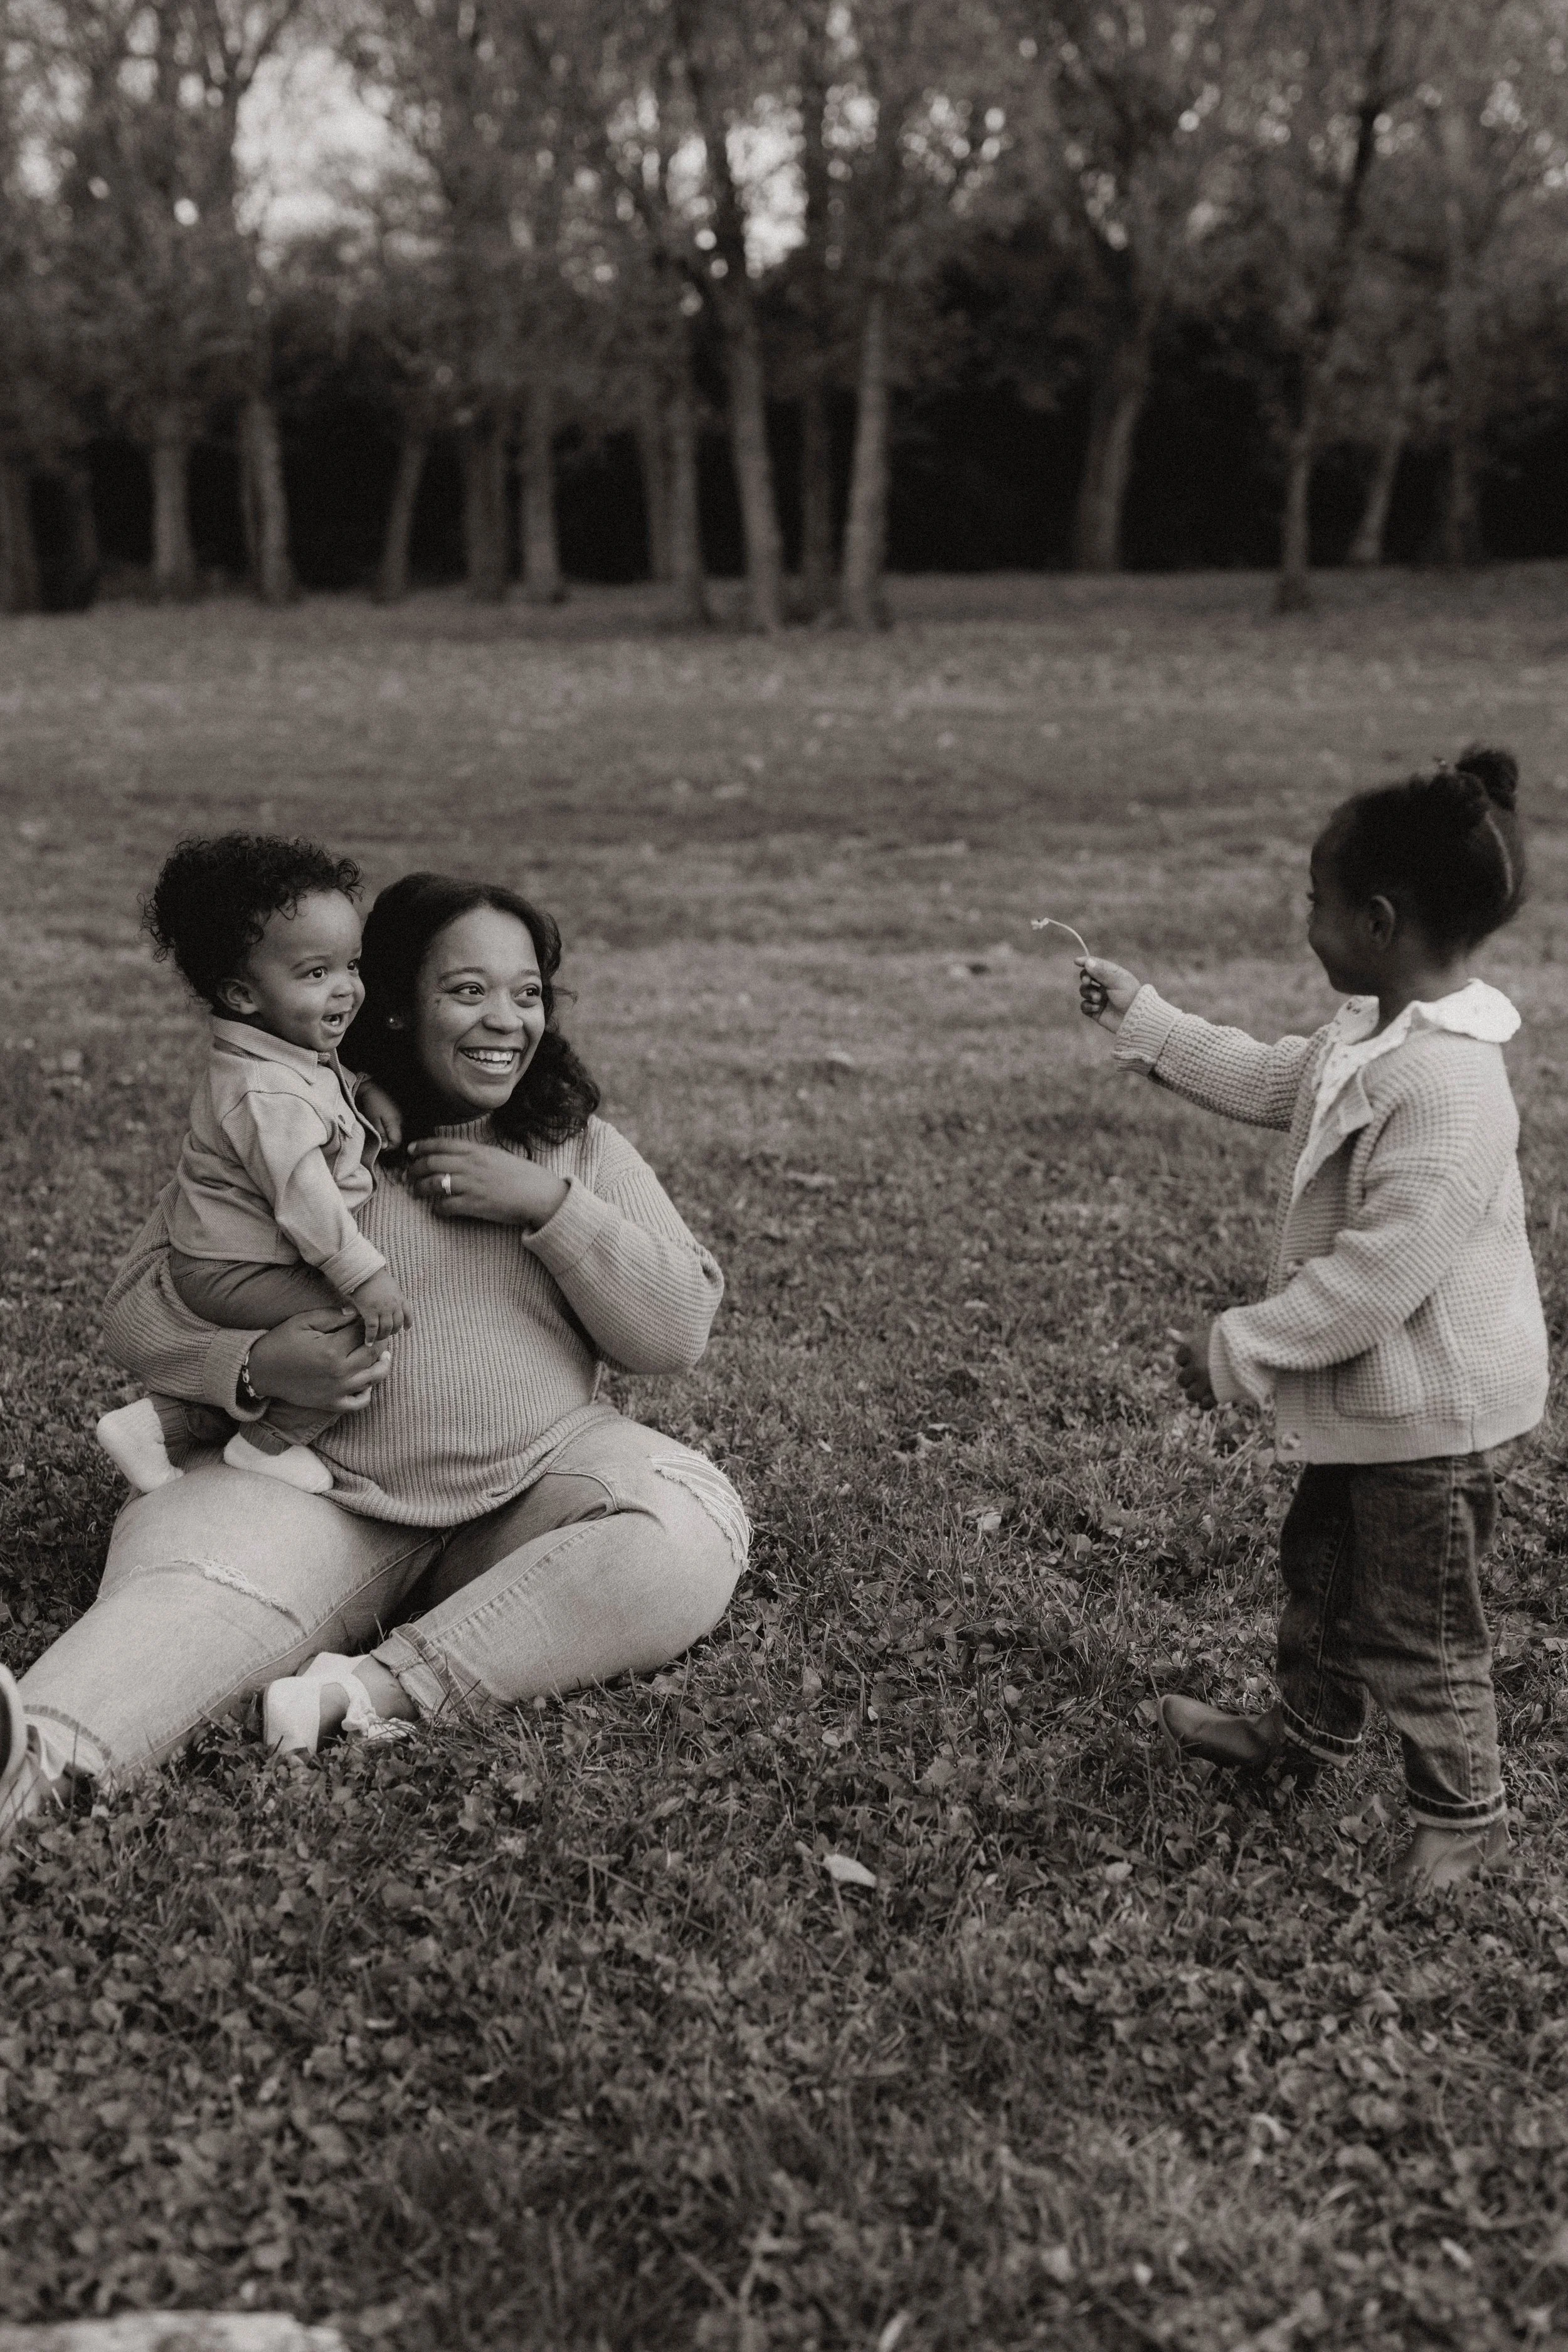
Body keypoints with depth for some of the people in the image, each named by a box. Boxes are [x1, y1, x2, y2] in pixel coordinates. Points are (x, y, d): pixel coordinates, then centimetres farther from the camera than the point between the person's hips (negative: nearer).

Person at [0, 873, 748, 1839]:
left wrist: (552, 1206, -10)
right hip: (320, 1487, -1)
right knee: (187, 1588, -31)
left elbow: (681, 1332, 3)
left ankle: (384, 1687, -34)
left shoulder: (581, 1146, 12)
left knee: (690, 1539, -29)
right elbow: (138, 1302, 3)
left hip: (536, 1482, 1)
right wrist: (254, 1368, -18)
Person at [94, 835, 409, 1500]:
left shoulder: (306, 1062, 6)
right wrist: (364, 1276, -31)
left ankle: (153, 1420, 28)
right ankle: (271, 1444, -6)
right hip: (236, 1273, -10)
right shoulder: (266, 1094, -28)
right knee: (367, 1328, -20)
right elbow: (304, 1195, -32)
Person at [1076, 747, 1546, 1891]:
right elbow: (1267, 1082, 18)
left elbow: (1380, 1274, -33)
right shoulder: (1370, 1039, -1)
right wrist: (1140, 1015, 17)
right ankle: (1315, 1724, 50)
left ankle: (1463, 1812, 27)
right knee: (1324, 1566, 28)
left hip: (1428, 1412, -10)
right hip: (1366, 1397, 10)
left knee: (1418, 1626, 7)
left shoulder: (1446, 1089, -32)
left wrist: (1239, 1350, -25)